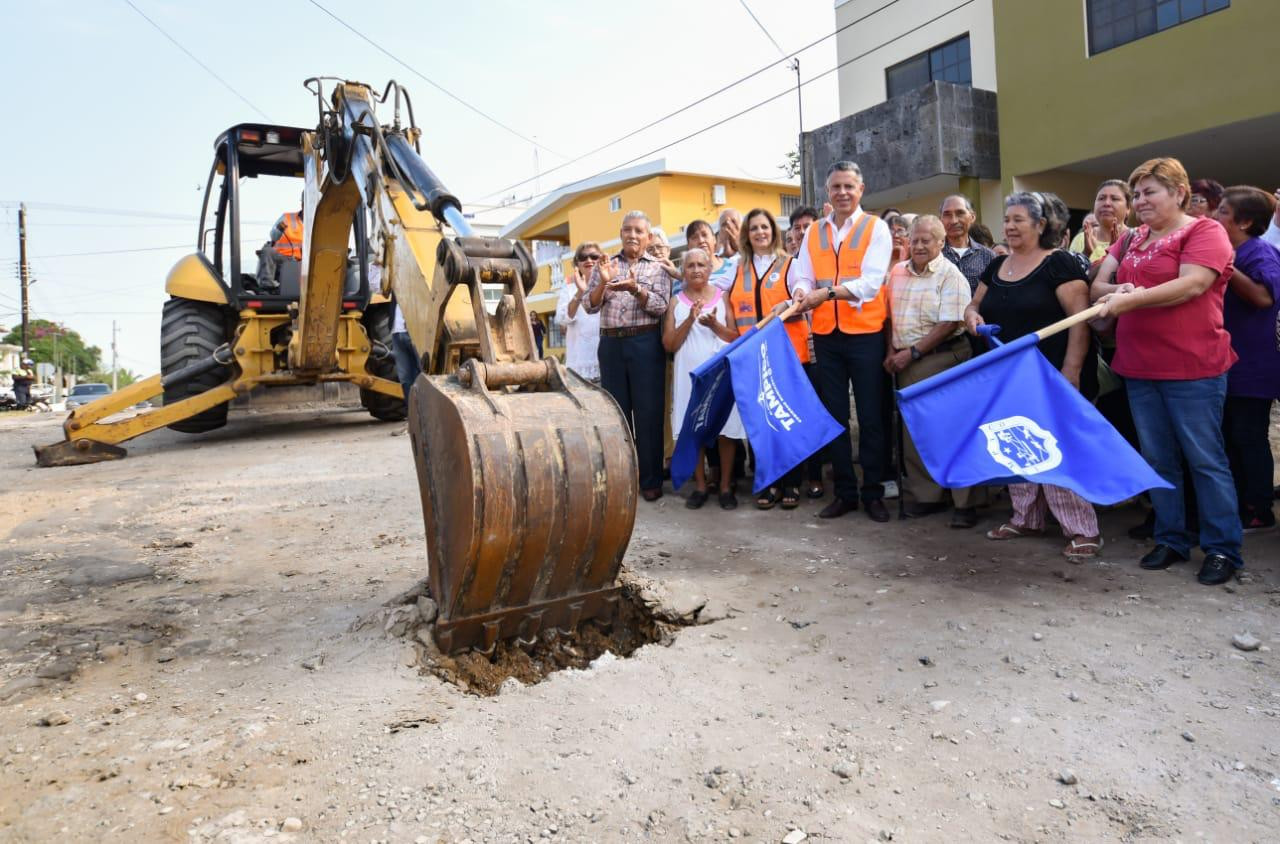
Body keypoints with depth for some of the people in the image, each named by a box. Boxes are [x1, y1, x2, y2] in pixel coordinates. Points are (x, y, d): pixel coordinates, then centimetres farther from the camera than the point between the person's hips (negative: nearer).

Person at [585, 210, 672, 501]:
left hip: (645, 344, -2)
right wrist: (603, 282, -13)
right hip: (611, 345, 3)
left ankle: (651, 480, 7)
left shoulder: (657, 268, 6)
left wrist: (635, 289, -23)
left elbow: (660, 306, -7)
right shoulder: (605, 265, 12)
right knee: (616, 411, 7)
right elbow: (590, 306, 4)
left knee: (648, 412, -2)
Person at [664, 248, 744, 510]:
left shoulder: (722, 297, 7)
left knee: (725, 428, -2)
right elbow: (669, 344, 0)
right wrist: (689, 320, -13)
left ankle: (725, 486, 9)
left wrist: (714, 325, -15)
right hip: (690, 373, 1)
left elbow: (737, 339, 2)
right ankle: (700, 485, 13)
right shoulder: (676, 301, 8)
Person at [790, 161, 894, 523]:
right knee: (834, 415, 9)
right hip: (826, 335, 4)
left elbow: (871, 281, -13)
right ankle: (844, 492, 19)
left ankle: (873, 492, 14)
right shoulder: (814, 232, 12)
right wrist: (801, 291, -20)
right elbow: (802, 276, 4)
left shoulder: (876, 228, 0)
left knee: (870, 417, 2)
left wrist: (827, 292, -26)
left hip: (865, 333, -4)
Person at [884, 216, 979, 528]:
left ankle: (965, 503, 5)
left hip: (941, 358, -6)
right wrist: (891, 351, 5)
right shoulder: (898, 272, 12)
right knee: (913, 431, 10)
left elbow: (950, 323, -14)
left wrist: (912, 352, -14)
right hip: (906, 361, 6)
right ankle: (926, 496, 22)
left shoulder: (950, 276, -7)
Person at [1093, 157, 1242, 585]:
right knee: (1158, 459, 11)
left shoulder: (1205, 231, -5)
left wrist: (1131, 299, -26)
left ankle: (1223, 549, 11)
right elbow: (1098, 286, 9)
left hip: (1192, 369, -6)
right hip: (1139, 369, 6)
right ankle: (1171, 540, 22)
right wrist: (1118, 289, -13)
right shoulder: (1133, 239, 14)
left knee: (1205, 459, 0)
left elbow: (1190, 285, -19)